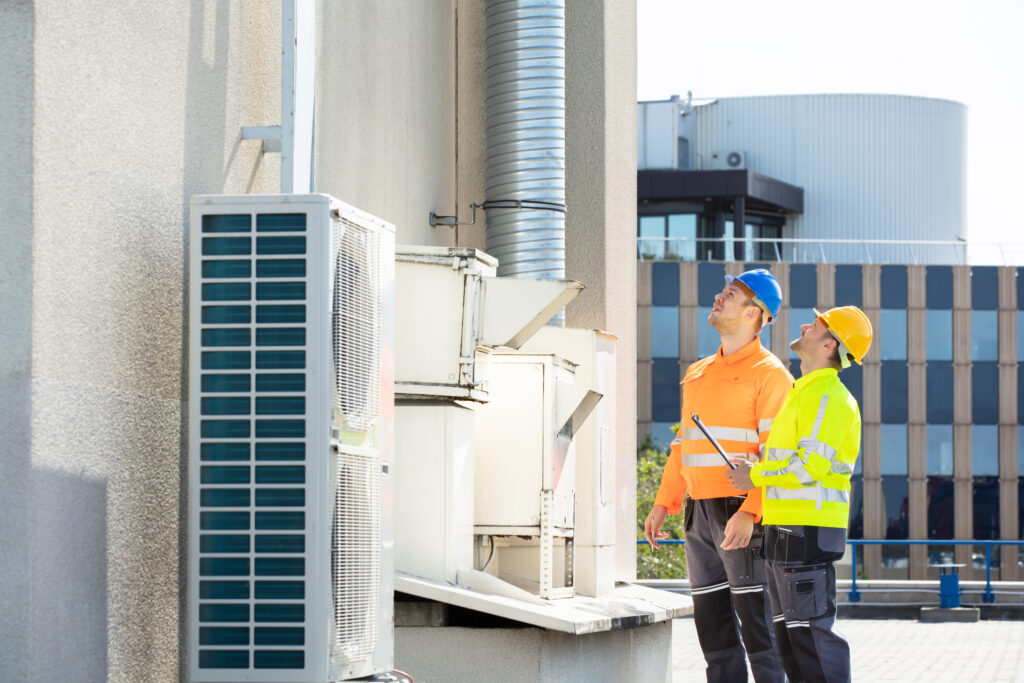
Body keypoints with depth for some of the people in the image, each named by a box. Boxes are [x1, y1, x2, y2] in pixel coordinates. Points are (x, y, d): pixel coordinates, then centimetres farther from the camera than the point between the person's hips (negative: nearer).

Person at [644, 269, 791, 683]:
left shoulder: (768, 373, -5)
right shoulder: (698, 374, 19)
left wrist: (749, 513, -23)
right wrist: (663, 504, 14)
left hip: (742, 514, -8)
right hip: (700, 512, 8)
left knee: (757, 623, -6)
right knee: (712, 623, 9)